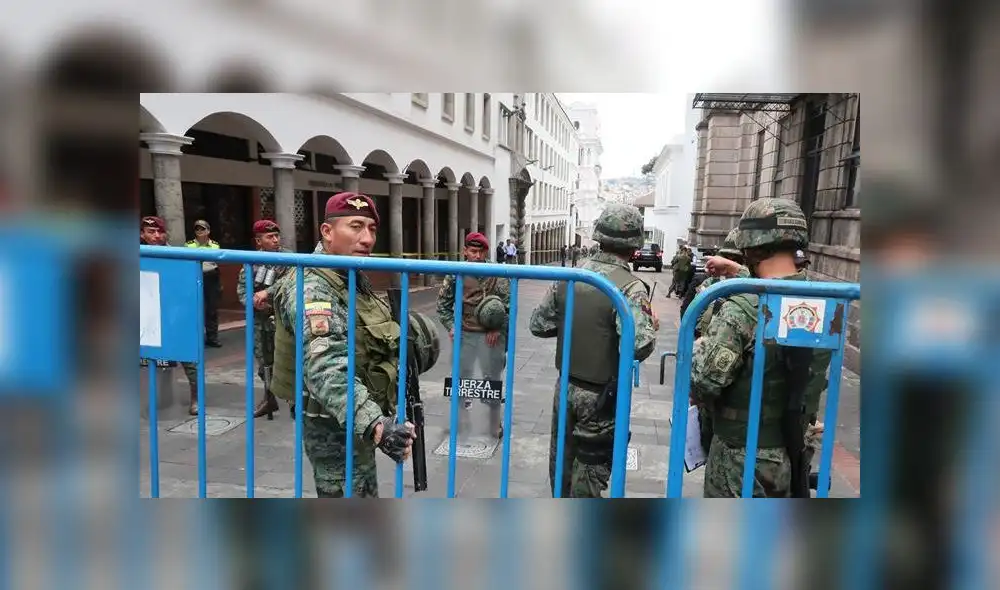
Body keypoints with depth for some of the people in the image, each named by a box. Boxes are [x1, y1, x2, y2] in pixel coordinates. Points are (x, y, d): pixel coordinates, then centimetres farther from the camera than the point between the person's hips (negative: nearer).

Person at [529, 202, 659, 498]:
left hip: (566, 387, 6)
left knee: (561, 459, 22)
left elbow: (538, 325, 1)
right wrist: (652, 326, -8)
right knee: (590, 468, 10)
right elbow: (639, 347, -28)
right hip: (601, 396, -5)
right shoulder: (630, 288, -20)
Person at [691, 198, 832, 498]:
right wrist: (738, 272, 28)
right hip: (795, 451, 6)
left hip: (742, 457, -6)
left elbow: (701, 381, -28)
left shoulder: (742, 310, -27)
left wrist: (698, 347, -7)